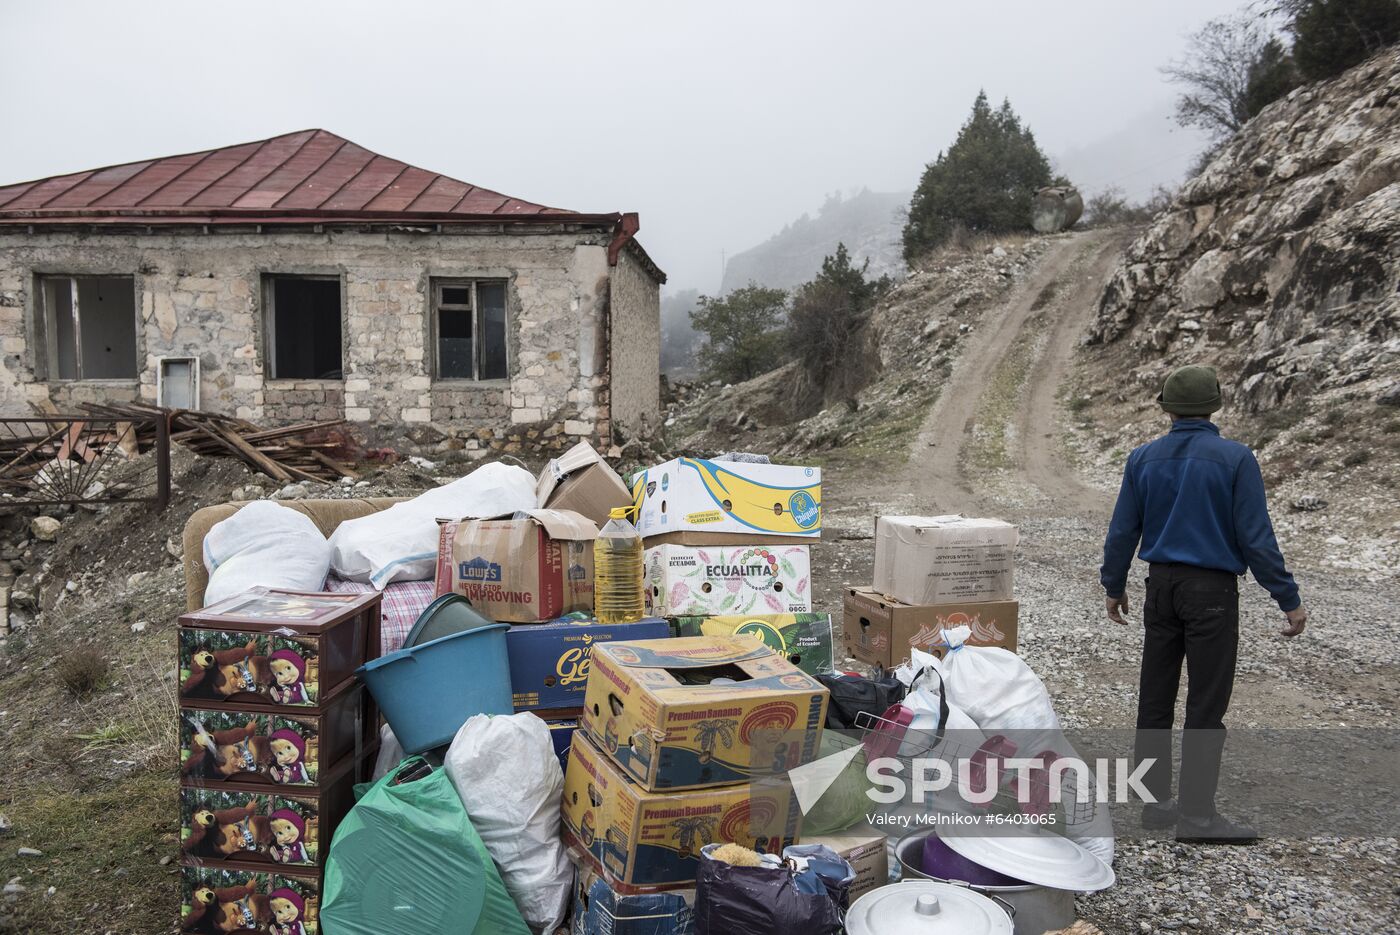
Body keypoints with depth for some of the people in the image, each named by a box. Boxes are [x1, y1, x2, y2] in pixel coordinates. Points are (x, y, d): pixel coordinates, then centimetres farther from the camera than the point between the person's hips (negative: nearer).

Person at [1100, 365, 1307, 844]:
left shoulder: (1143, 459, 2)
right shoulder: (1235, 459, -10)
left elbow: (1122, 531, 5)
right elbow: (1256, 537, -12)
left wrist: (1114, 588, 17)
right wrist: (1289, 600, -4)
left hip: (1161, 586, 4)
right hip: (1213, 590, -4)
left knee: (1155, 698, 11)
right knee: (1206, 705, 1)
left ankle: (1156, 801, 19)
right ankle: (1197, 815, 6)